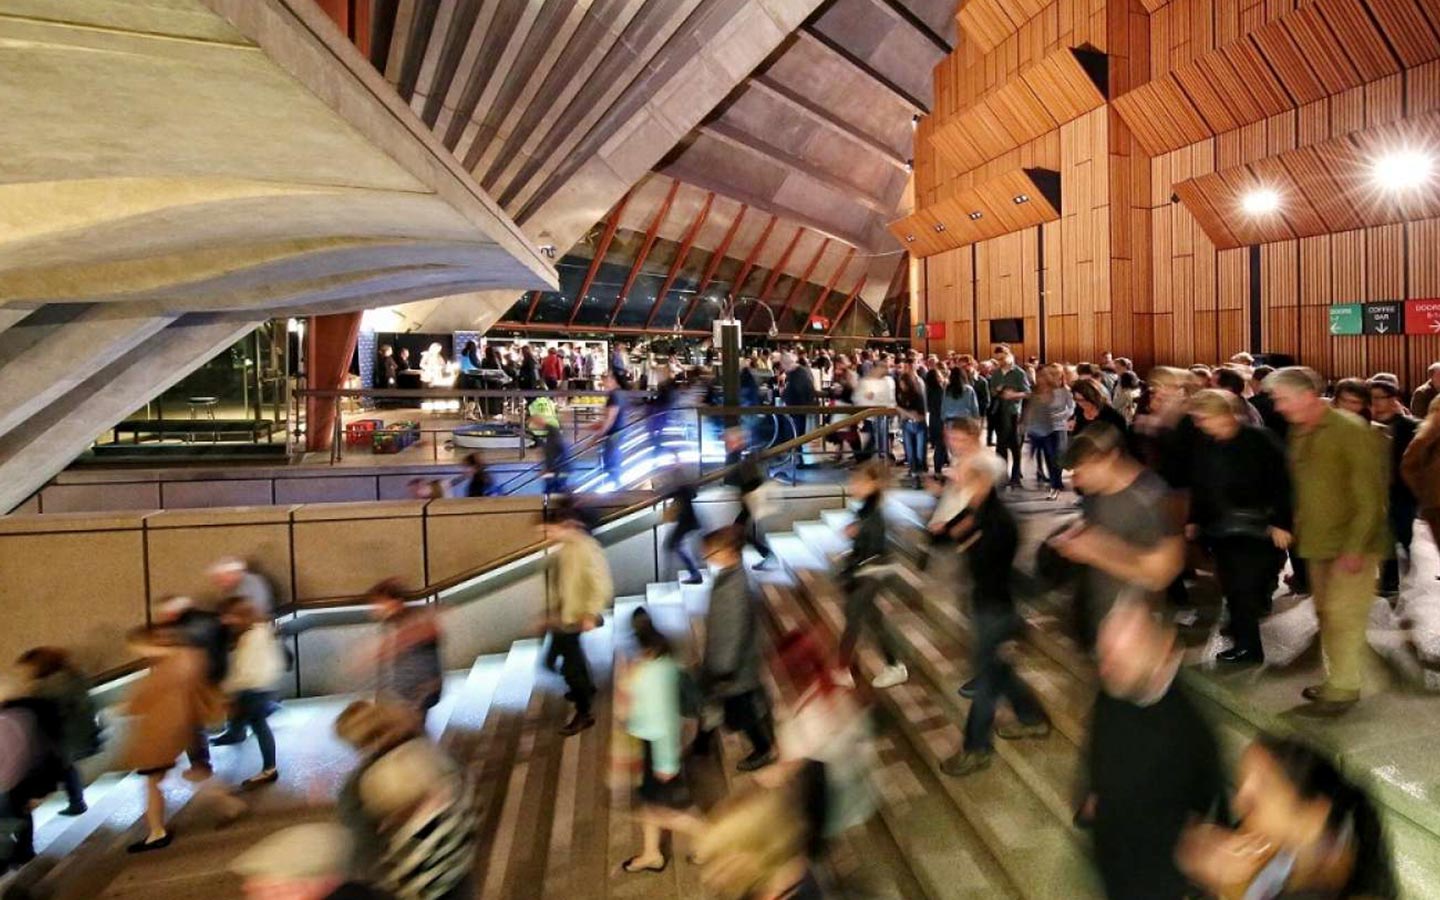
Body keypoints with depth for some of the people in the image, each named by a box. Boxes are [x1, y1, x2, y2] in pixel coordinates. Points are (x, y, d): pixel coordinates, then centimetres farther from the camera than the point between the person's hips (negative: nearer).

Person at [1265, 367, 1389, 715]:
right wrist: (1298, 527, 8)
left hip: (1351, 544, -7)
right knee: (1326, 613, 12)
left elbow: (1370, 493, -16)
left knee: (1342, 615, -2)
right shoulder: (1298, 432, 6)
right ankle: (1336, 679, 24)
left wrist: (1355, 547, -19)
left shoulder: (1349, 430, -15)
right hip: (1317, 541, 7)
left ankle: (1343, 688, 10)